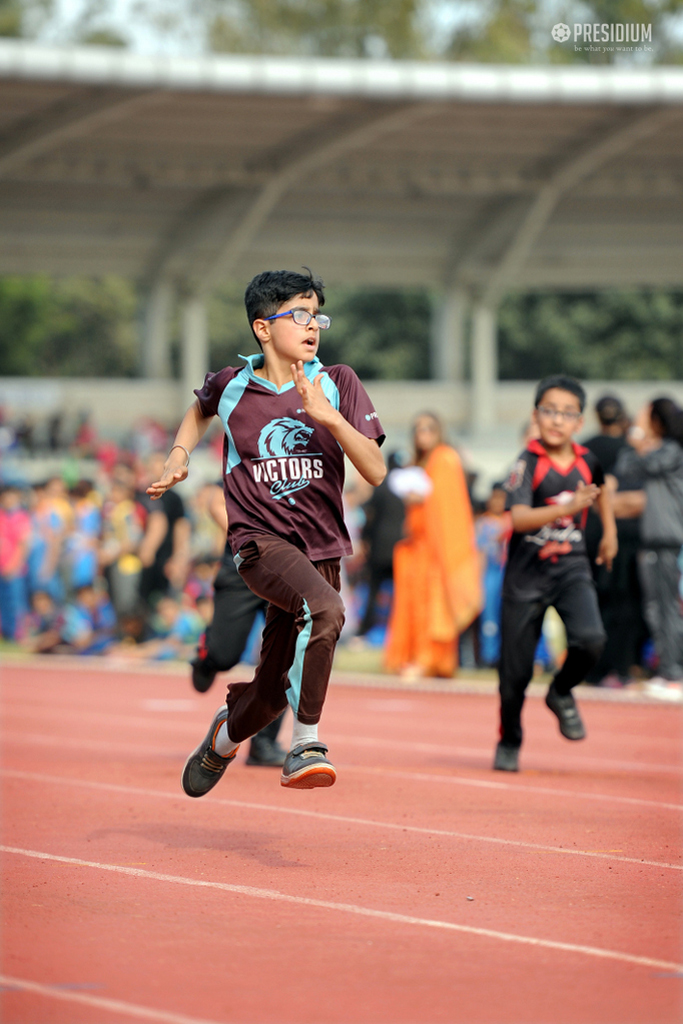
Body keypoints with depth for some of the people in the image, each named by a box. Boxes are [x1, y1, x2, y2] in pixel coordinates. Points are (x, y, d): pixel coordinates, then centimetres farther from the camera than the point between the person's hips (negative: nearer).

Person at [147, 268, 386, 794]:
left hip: (321, 549, 3)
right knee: (325, 609, -35)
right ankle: (306, 746, -28)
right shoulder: (231, 385, 2)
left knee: (274, 691, 10)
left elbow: (375, 472, -10)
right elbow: (201, 410, 28)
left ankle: (225, 735, 45)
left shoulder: (337, 383, -1)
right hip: (260, 539, -3)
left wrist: (329, 417, -21)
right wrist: (178, 460, 14)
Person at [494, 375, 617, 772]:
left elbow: (601, 487, 26)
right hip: (527, 571, -2)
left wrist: (610, 532, 25)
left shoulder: (587, 461, 0)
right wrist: (569, 507, -37)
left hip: (572, 566, 3)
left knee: (591, 638, -24)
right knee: (516, 669, 2)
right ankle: (509, 743, 26)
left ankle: (562, 693, 8)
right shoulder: (529, 463, -13)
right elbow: (519, 518, -27)